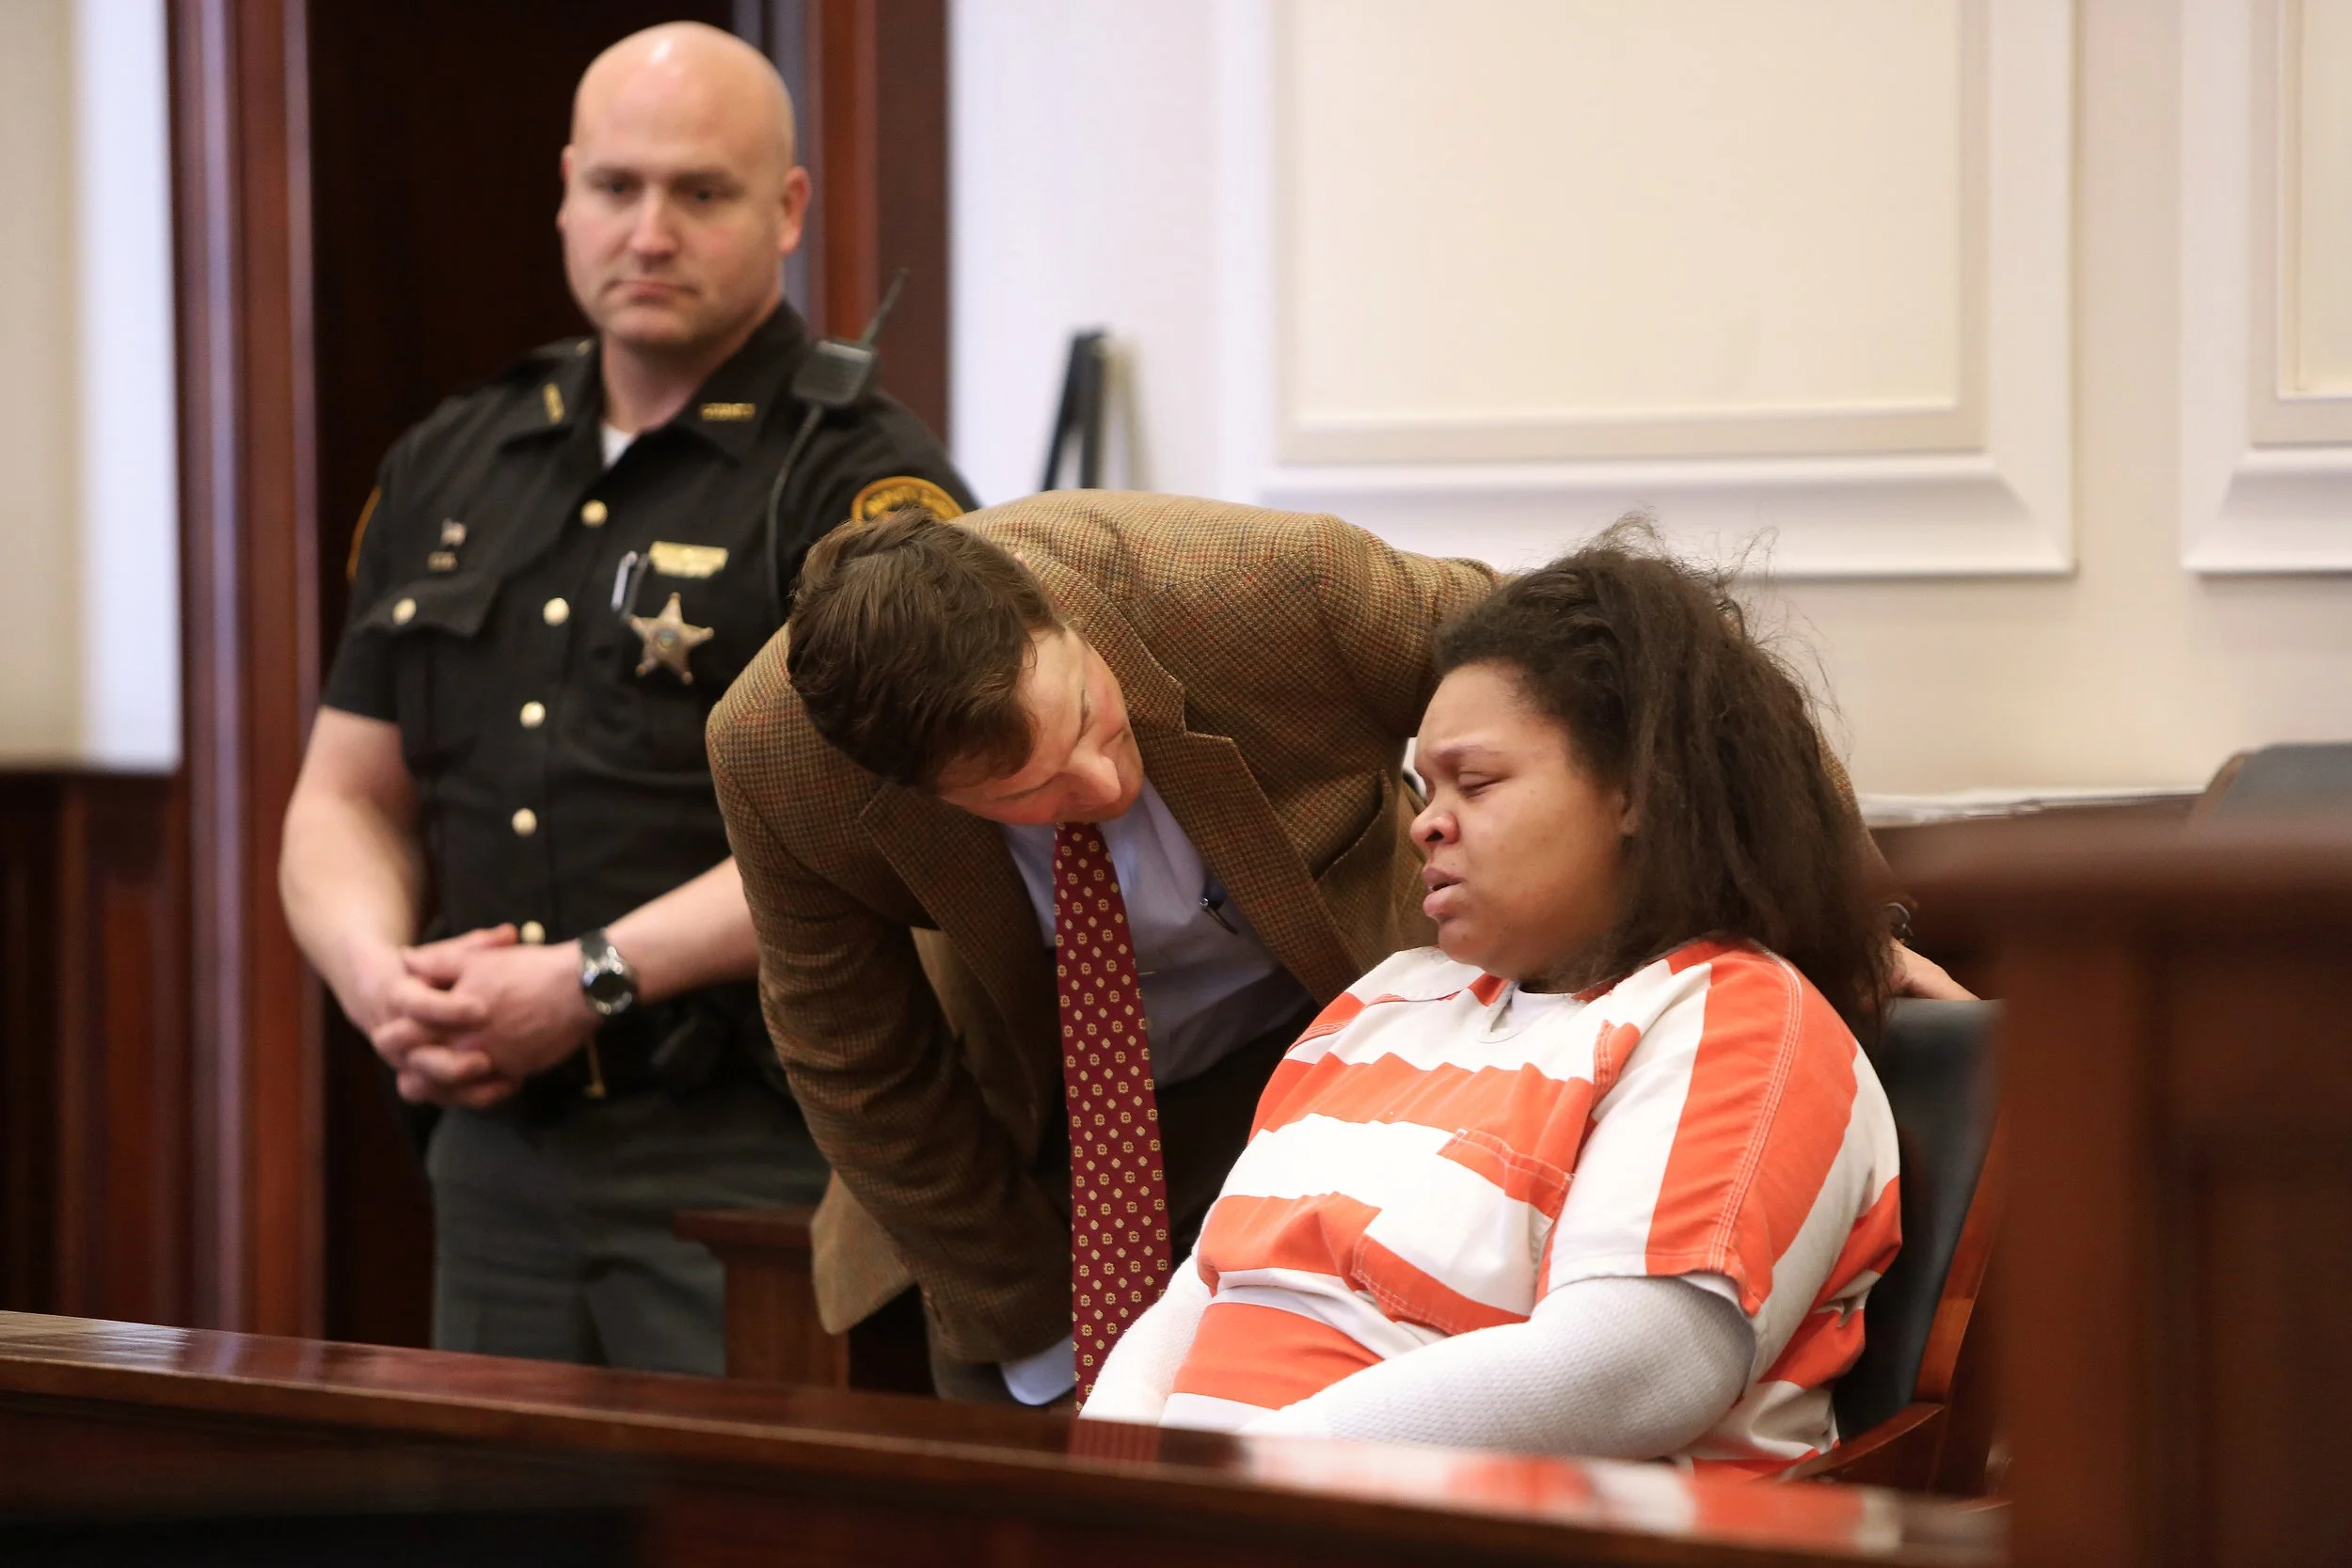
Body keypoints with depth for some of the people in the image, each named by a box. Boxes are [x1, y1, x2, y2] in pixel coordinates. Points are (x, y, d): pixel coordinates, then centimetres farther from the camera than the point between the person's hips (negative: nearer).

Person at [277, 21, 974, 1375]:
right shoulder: (449, 474, 17)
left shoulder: (861, 484, -4)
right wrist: (378, 972, -3)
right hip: (500, 1152, 6)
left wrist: (592, 983, -19)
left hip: (756, 1164, -6)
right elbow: (347, 801, 18)